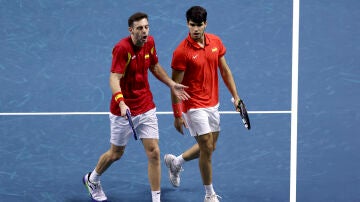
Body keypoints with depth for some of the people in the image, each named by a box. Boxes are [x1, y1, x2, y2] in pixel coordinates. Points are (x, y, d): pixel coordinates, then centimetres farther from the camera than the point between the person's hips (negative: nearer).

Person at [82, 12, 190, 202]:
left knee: (153, 153, -3)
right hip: (123, 110, -5)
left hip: (147, 109, 5)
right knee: (116, 153, 13)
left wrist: (172, 84, 9)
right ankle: (92, 179, 42)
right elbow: (114, 79, -29)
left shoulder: (149, 42, -1)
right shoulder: (122, 48, -22)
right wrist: (121, 103, -44)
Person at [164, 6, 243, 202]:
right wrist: (177, 115, -13)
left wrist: (235, 96, 7)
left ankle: (175, 162, 41)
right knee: (207, 148, -5)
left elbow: (225, 70, 10)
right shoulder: (182, 52, -18)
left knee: (210, 147, 17)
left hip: (212, 103, 7)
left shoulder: (215, 42, -1)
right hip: (194, 106, -7)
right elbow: (175, 85, -14)